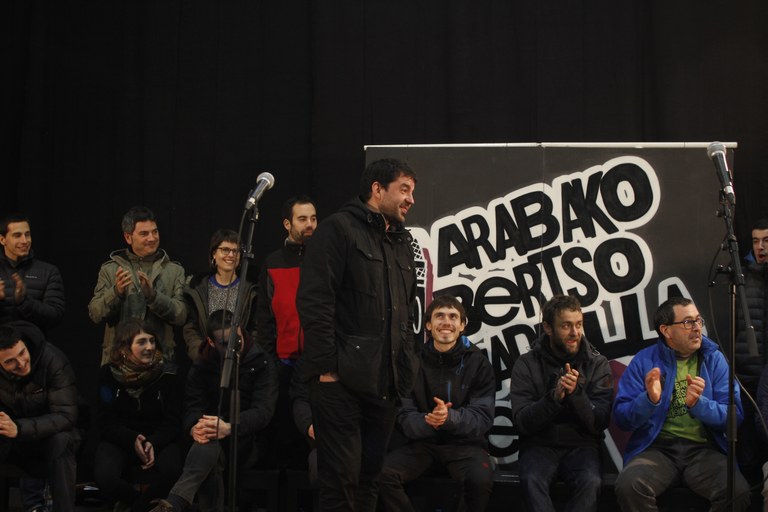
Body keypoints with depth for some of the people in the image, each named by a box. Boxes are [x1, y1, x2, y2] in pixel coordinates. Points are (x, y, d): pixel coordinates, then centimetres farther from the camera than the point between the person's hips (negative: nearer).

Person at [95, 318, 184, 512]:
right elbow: (107, 423, -3)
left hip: (158, 439, 0)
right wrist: (133, 440, -23)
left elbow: (172, 422, -4)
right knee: (105, 476, -31)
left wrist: (153, 443, -25)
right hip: (118, 440, 0)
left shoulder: (166, 373, -5)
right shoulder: (109, 374, -4)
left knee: (172, 470, -32)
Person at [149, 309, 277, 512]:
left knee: (211, 442, -35)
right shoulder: (202, 367, 6)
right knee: (208, 445, -35)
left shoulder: (261, 363, -5)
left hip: (247, 443, -3)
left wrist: (230, 428, -38)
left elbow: (264, 410, -17)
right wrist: (194, 426, -33)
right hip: (215, 445, 3)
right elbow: (192, 406, -6)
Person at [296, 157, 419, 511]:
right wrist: (326, 368, -17)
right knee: (342, 480, -6)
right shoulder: (339, 229, -5)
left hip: (385, 384, 8)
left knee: (370, 476, 11)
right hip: (342, 380, -7)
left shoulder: (402, 243, 20)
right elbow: (314, 302, -13)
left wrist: (407, 362, 14)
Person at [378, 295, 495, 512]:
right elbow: (404, 418, 0)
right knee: (382, 474, -26)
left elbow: (483, 418, -8)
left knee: (481, 479, -33)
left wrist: (450, 418, -29)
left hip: (464, 442, -1)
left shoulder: (478, 363, -2)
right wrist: (427, 422, -24)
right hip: (422, 440, 2)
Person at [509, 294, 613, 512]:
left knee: (591, 482, -32)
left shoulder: (597, 364, 2)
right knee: (532, 480, -33)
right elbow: (521, 422, -8)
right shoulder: (526, 364, 0)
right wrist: (554, 397, -24)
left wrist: (576, 393, -23)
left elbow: (600, 423, -6)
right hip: (539, 444, 0)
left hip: (581, 445, 1)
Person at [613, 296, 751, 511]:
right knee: (628, 486, -31)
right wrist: (649, 400, -21)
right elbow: (621, 418, -1)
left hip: (703, 448, 1)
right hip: (657, 447, -1)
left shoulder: (714, 359, 6)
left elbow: (735, 415, -1)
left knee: (738, 492, -29)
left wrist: (698, 404, -20)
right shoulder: (644, 360, 3)